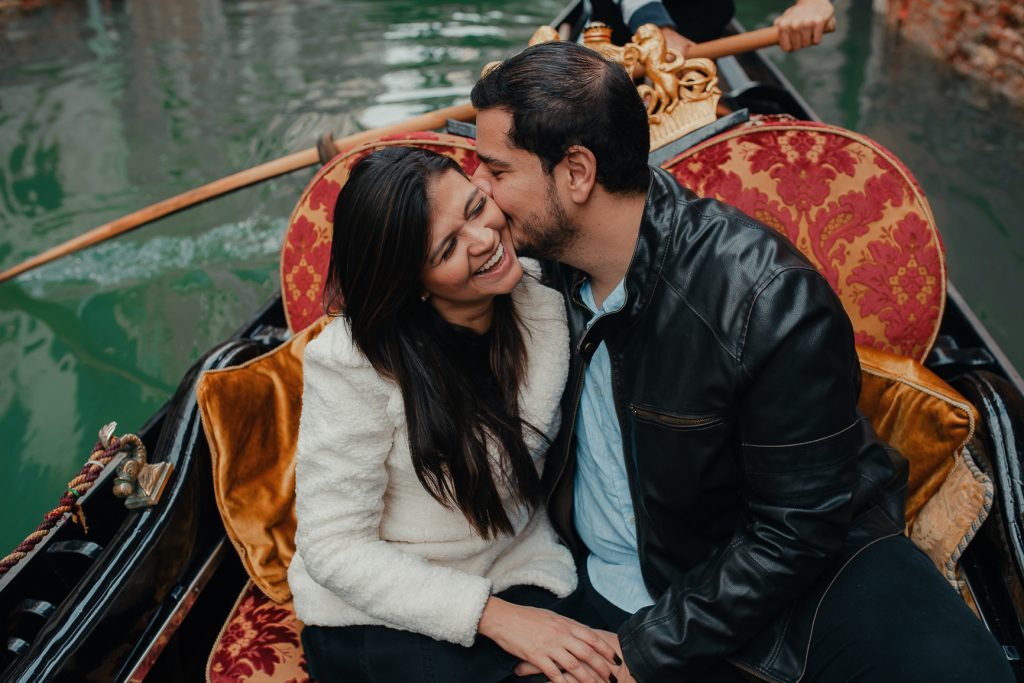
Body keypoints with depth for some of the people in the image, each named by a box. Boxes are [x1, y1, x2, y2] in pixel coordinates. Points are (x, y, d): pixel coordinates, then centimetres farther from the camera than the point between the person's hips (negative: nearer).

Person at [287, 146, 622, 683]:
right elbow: (332, 547, -17)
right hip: (373, 611, -3)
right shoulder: (354, 361, -21)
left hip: (518, 573, 4)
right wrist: (492, 615, -24)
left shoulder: (544, 297, -8)